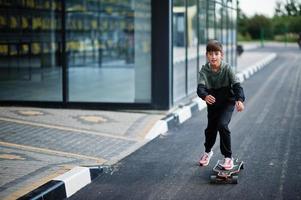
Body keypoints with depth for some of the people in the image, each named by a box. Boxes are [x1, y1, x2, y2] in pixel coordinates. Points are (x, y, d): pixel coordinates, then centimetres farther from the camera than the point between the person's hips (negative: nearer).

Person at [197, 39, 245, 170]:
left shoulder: (227, 69, -18)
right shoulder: (204, 70, -15)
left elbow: (237, 85, -26)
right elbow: (200, 87, -28)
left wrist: (240, 100, -45)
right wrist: (205, 96, -52)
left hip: (227, 102, -3)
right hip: (212, 102, 3)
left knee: (222, 125, -21)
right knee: (211, 128, 14)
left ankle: (228, 156, -7)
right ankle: (208, 152, 45)